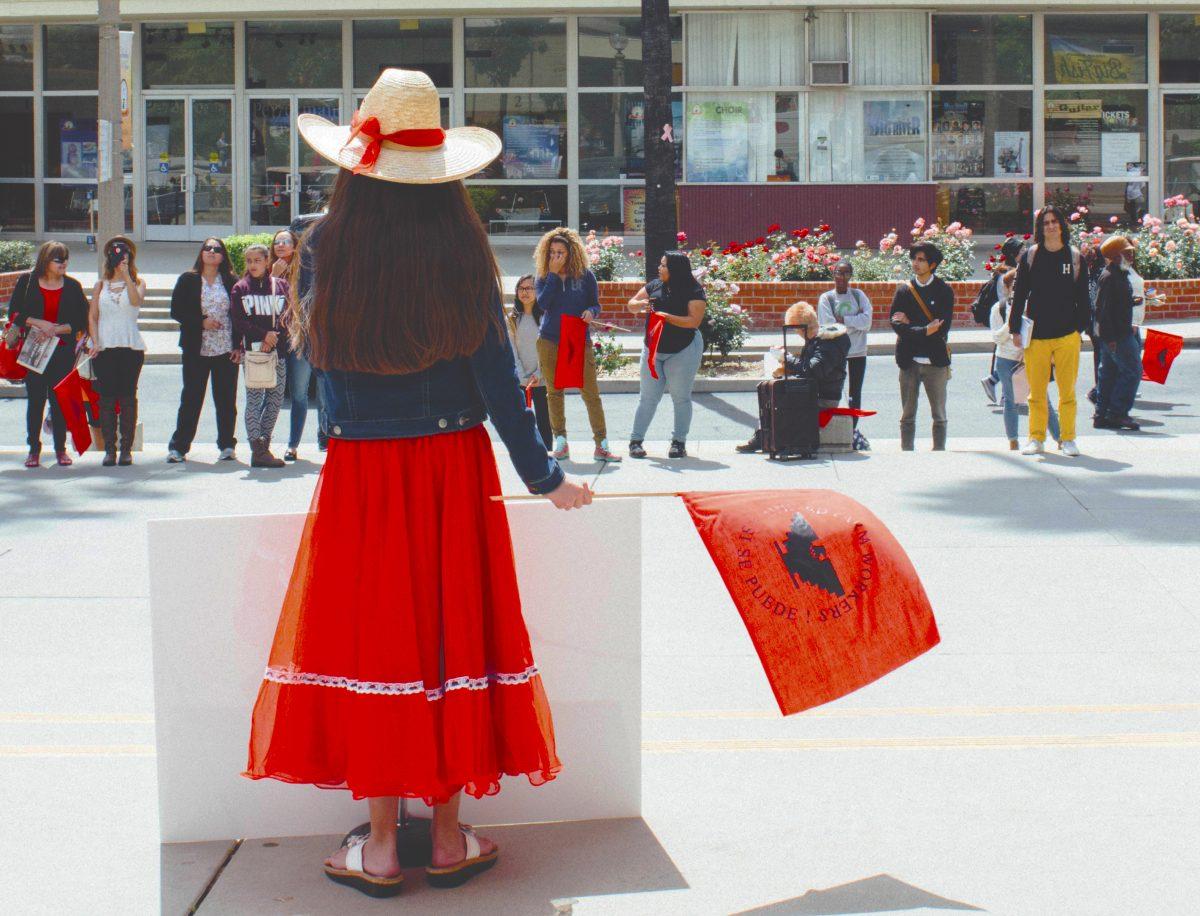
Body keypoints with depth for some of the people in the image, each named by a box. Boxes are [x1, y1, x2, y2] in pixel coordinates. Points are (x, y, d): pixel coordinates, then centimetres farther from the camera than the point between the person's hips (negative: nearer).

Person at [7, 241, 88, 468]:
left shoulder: (72, 286, 5)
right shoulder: (27, 282, 3)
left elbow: (81, 321, 2)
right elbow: (14, 313, 0)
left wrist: (58, 329, -13)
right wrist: (39, 323, -14)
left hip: (63, 350, 1)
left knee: (59, 398, 1)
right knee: (35, 399, 1)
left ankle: (60, 449, 10)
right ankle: (34, 449, 8)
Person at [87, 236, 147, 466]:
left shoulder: (137, 282, 8)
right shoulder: (100, 286, 15)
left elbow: (136, 301, -14)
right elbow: (92, 317, 10)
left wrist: (126, 274, -15)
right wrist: (95, 342, -4)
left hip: (131, 346, -2)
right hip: (105, 348, 2)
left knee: (128, 397, -1)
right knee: (106, 397, -2)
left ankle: (126, 448, 1)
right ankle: (109, 449, 0)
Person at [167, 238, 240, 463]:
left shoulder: (231, 282, 5)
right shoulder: (187, 280, 5)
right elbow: (176, 311, 1)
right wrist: (201, 321, -11)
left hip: (226, 350, 0)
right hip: (196, 350, 0)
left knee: (226, 399, 3)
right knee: (191, 398, 0)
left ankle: (227, 445, 13)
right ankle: (178, 447, 5)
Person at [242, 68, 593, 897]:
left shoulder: (326, 252, -5)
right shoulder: (462, 254, -7)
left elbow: (318, 352, 5)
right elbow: (497, 377, -5)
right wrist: (544, 477, 5)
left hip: (359, 474, 0)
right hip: (454, 469, 0)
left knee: (371, 637, 7)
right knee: (451, 634, 9)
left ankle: (381, 846, 11)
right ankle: (450, 837, 17)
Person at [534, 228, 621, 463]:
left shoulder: (585, 275, 3)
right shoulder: (543, 278, 5)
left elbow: (595, 304, 7)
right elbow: (543, 303, -12)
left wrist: (591, 312, -16)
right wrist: (553, 274, -12)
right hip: (549, 341, 2)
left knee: (591, 392, -6)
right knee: (554, 392, 6)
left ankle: (601, 445, -5)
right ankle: (560, 443, 15)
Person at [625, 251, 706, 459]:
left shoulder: (694, 292, -10)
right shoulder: (654, 286, 6)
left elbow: (694, 321, -19)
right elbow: (631, 304, 12)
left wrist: (667, 317, -27)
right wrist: (641, 304, -11)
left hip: (683, 351, -4)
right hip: (653, 349, 4)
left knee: (681, 398, 2)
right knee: (648, 397, 3)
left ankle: (679, 442, 11)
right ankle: (636, 440, 6)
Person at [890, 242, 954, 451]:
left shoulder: (944, 290, 1)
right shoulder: (903, 290, 6)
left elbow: (943, 326, -9)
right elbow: (895, 324, -5)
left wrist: (910, 323, -9)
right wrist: (925, 330, -17)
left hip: (935, 361, -1)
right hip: (909, 361, 2)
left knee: (939, 416, 4)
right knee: (907, 416, 5)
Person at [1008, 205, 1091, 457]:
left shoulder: (1075, 258, 6)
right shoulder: (1029, 256, 4)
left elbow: (1082, 297, 10)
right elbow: (1019, 294, 5)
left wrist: (1081, 326, 4)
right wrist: (1015, 329, 1)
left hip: (1067, 335, 0)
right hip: (1036, 335, 0)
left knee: (1067, 390, 2)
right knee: (1036, 391, 4)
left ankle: (1068, 439, 10)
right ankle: (1036, 438, 12)